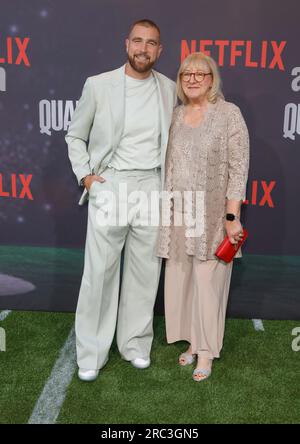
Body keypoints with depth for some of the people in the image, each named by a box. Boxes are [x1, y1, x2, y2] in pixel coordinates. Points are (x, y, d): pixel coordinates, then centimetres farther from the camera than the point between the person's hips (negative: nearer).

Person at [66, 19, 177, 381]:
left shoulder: (170, 89, 6)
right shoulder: (98, 85, -1)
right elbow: (75, 135, 9)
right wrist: (84, 175, -1)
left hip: (151, 187, 3)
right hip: (109, 186, -2)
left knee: (144, 271, 8)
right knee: (99, 272, 0)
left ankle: (136, 345, 25)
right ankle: (91, 353, 15)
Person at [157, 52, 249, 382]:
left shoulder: (229, 113, -5)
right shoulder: (175, 115, 10)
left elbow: (239, 167, -9)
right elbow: (168, 165, 12)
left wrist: (232, 216, -14)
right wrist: (165, 209, 9)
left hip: (213, 215, -5)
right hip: (178, 213, 5)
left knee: (208, 280, 1)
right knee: (180, 278, 9)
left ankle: (206, 352, 17)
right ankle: (193, 341, 29)